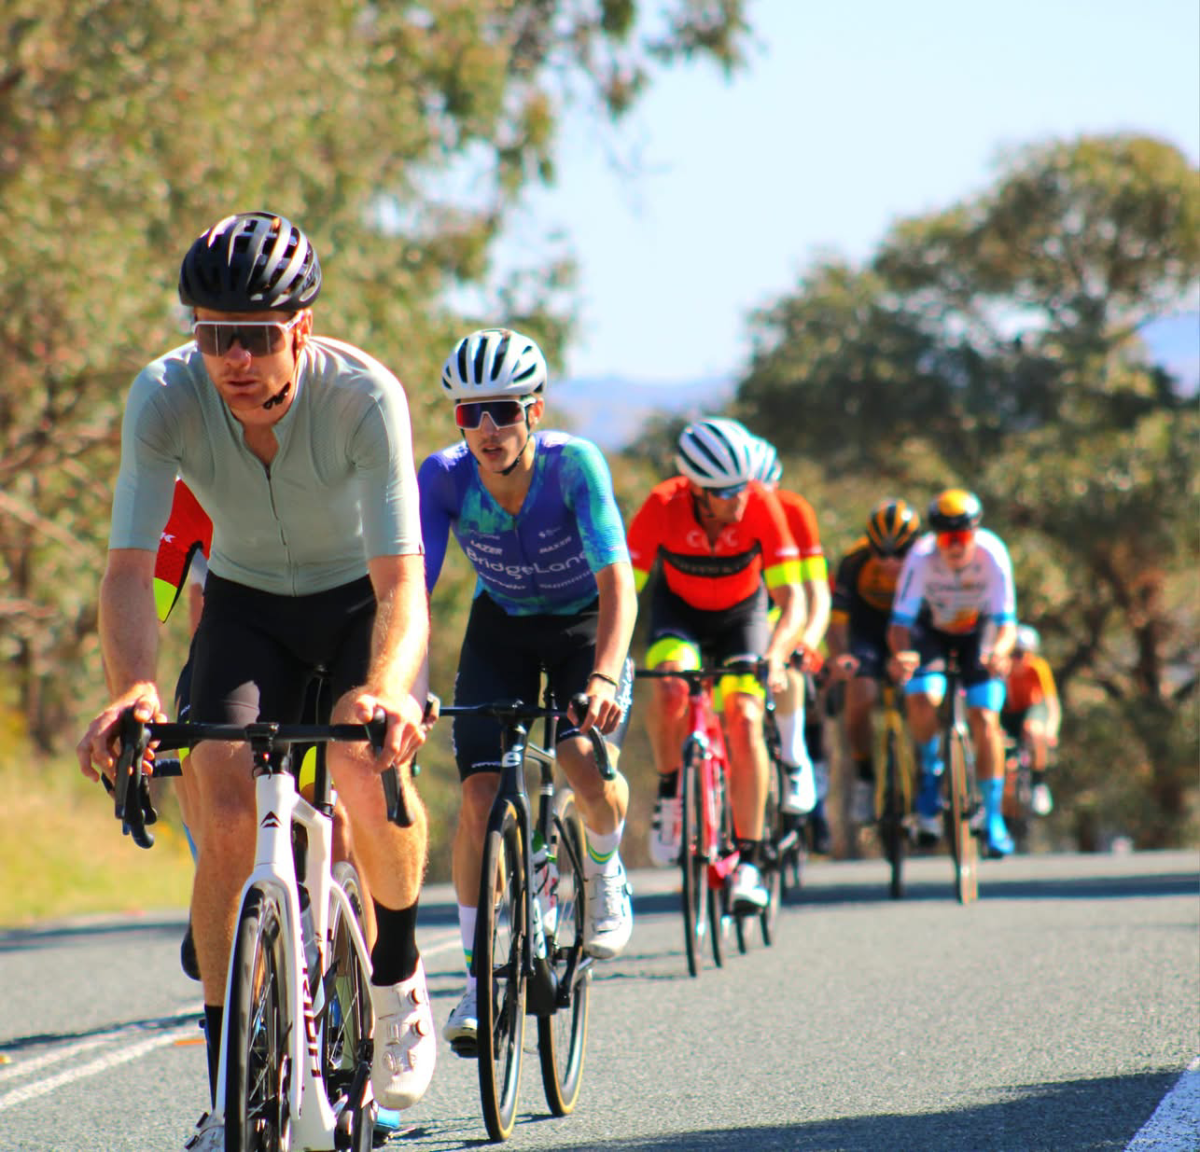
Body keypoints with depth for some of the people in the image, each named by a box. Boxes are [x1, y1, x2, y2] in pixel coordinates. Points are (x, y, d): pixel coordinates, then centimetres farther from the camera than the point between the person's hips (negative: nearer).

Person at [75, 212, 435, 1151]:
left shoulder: (364, 395, -32)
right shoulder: (164, 396, -26)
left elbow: (402, 583, -38)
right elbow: (130, 568, -30)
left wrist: (383, 688, -58)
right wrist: (134, 688, -50)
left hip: (357, 600, -1)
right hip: (245, 605, 2)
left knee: (368, 770, -27)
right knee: (227, 814, -17)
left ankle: (398, 977, 3)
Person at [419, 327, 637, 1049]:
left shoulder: (573, 464, -31)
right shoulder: (444, 477, -24)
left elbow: (617, 580, -38)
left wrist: (605, 677, -53)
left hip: (586, 620, -2)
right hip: (502, 623, 2)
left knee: (588, 767, -27)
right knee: (480, 797, -13)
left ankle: (604, 867, 8)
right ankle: (480, 977, 2)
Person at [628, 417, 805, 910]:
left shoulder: (761, 506, -30)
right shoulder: (663, 506, -31)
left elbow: (792, 599, -30)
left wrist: (775, 656, -48)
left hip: (742, 611, 0)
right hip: (678, 610, 0)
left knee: (744, 721, -18)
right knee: (670, 687, -32)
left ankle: (747, 862, -9)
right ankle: (670, 796, -5)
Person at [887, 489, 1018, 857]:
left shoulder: (992, 555, -31)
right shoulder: (921, 558, -31)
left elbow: (1006, 622, -31)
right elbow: (900, 621, -33)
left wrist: (1000, 650, -53)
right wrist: (902, 653, -54)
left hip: (978, 630, 0)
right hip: (932, 630, 0)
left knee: (985, 719, -15)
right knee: (922, 699, -27)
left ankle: (993, 817, -1)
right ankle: (930, 770, 3)